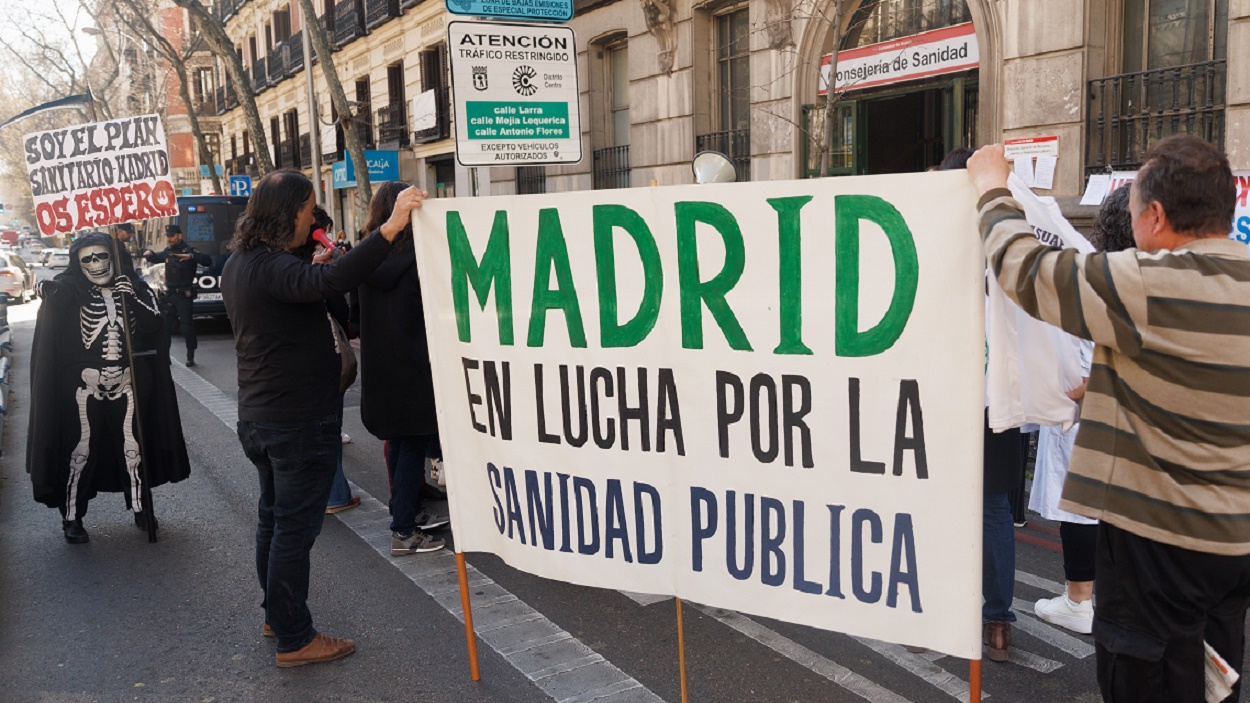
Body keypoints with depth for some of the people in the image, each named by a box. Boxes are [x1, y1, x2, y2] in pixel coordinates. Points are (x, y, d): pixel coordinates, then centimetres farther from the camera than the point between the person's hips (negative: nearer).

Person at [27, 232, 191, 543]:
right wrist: (49, 293, -39)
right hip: (84, 386, -2)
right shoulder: (68, 291, -3)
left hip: (128, 383, 3)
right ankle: (71, 517, 16)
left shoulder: (133, 286, 4)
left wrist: (132, 299, -15)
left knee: (133, 447, 13)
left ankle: (140, 507, 28)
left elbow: (155, 326, -2)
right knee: (80, 450, 3)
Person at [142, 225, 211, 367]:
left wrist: (192, 256, -37)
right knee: (165, 325, 10)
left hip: (184, 295, -6)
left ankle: (190, 356, 2)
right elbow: (156, 258, 29)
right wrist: (149, 254, 6)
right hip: (169, 295, 6)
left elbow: (207, 261, -22)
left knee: (187, 325, -6)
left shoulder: (189, 251, -9)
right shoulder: (167, 252, 10)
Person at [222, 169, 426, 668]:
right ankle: (294, 640, 8)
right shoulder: (271, 267, -23)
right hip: (300, 420, -10)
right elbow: (328, 282, -43)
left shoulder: (237, 264, 9)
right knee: (295, 527, -1)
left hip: (259, 416, 10)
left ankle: (275, 614, 35)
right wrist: (389, 230, -48)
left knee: (273, 516, 20)